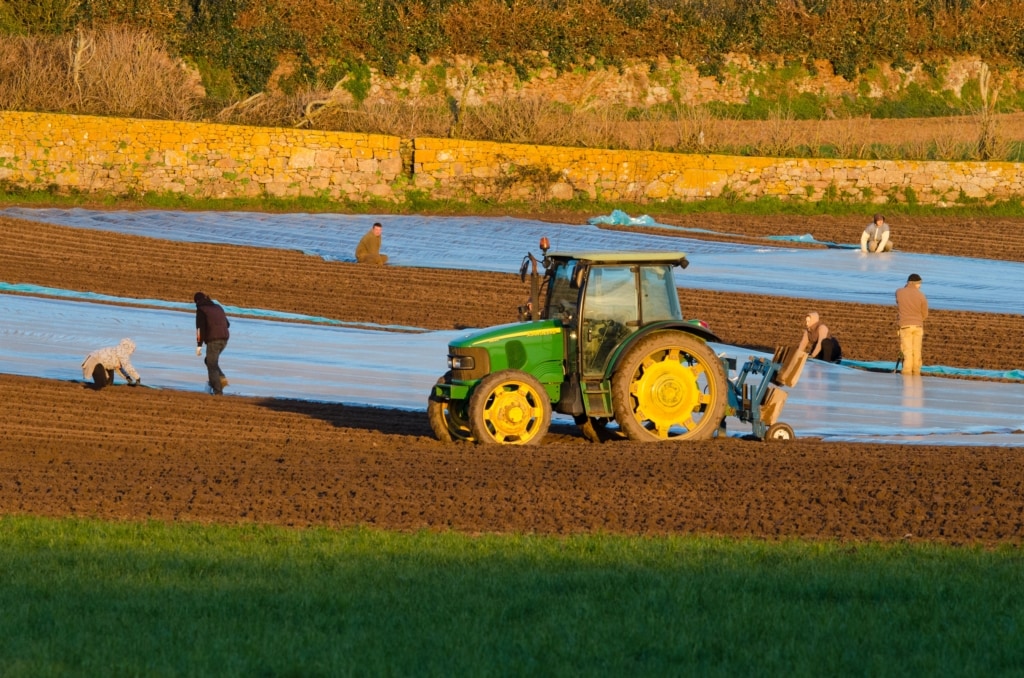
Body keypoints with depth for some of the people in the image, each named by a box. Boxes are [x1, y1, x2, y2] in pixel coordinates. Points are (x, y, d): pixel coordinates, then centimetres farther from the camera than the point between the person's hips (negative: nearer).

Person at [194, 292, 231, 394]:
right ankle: (222, 379, 0)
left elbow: (200, 328, -12)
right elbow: (227, 324, 25)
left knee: (212, 366, -1)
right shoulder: (218, 307, 18)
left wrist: (199, 345, -13)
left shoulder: (201, 310, -3)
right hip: (224, 338, 7)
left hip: (213, 339, -7)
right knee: (209, 361, 21)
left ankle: (218, 391, -8)